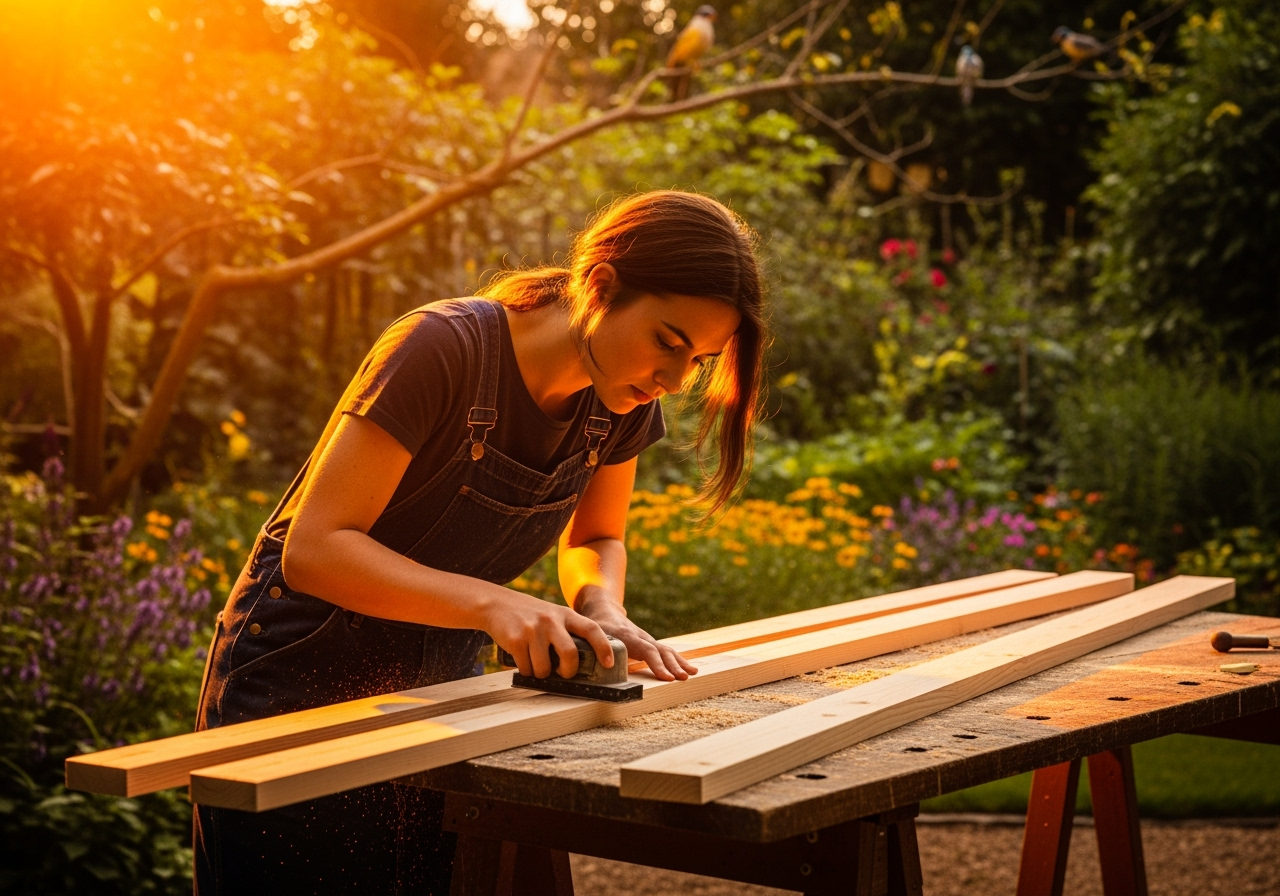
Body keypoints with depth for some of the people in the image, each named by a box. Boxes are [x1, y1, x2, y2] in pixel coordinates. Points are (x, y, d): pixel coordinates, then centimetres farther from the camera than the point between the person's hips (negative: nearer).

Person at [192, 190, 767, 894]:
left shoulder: (620, 406, -7)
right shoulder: (443, 349, -28)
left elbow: (593, 540, 10)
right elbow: (313, 549, -29)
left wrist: (602, 608, -13)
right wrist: (489, 602, -38)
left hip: (439, 683, 6)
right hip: (302, 684, -6)